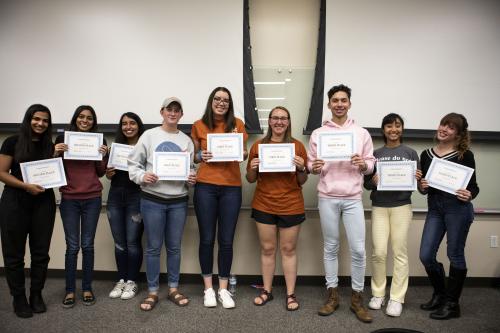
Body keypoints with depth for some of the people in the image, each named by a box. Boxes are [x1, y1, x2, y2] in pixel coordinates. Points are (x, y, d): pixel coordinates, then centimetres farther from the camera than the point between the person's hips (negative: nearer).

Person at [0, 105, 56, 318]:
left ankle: (36, 295, 22)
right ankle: (18, 298, 19)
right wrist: (26, 186, -16)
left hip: (44, 202, 3)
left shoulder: (50, 145, 8)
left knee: (41, 251, 7)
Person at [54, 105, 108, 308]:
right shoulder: (63, 139, 2)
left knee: (87, 245, 6)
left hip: (92, 199, 1)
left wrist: (103, 156, -9)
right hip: (69, 199, -1)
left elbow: (100, 173, 7)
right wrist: (56, 153, -12)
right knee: (72, 246, 1)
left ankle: (87, 288, 18)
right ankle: (70, 290, 14)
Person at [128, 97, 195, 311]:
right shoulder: (149, 135, 1)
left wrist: (192, 179, -10)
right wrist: (142, 176, -19)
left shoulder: (186, 140, 8)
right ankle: (153, 292, 21)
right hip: (152, 200, -2)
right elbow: (133, 163, -1)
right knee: (153, 247, 7)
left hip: (178, 201, 2)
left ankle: (173, 289, 26)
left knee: (174, 247, 12)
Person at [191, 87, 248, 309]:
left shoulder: (237, 124, 5)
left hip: (231, 187, 0)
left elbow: (244, 153, 10)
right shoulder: (199, 126, 5)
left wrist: (239, 150, -11)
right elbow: (194, 156, 12)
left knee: (226, 240, 5)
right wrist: (200, 156, -9)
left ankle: (223, 288, 21)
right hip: (205, 186, 0)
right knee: (207, 239, 6)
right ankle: (208, 288, 23)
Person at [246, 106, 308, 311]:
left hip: (291, 206, -1)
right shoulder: (258, 146, 3)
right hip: (263, 206, 1)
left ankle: (291, 294, 18)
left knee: (288, 249, 8)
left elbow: (302, 182, 4)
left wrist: (301, 168, -15)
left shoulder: (298, 146, 1)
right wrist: (253, 168, -12)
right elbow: (251, 179, 8)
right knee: (267, 249, 11)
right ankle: (267, 291, 25)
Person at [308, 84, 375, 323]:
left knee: (358, 249, 0)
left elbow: (371, 164, 7)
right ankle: (332, 295, 22)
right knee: (330, 247, 9)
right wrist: (315, 167, -15)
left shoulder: (362, 133, 7)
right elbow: (310, 164, 7)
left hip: (353, 198, 0)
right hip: (327, 197, 0)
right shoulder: (318, 134, 7)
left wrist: (363, 164, -14)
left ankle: (357, 298, 17)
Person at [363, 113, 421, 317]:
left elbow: (416, 182, 7)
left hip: (402, 206, 0)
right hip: (379, 206, 1)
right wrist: (373, 181, -16)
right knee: (378, 252, -1)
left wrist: (417, 178, -15)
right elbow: (367, 183, 5)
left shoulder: (410, 153, 6)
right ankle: (377, 294, 16)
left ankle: (397, 298, 11)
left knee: (400, 252, 1)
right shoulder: (376, 153, 7)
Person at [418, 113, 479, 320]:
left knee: (455, 255, 5)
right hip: (434, 209, 4)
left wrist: (469, 195, -22)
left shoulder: (465, 155, -2)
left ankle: (452, 304, 20)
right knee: (426, 256, 3)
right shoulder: (426, 154, 9)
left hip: (458, 209, -4)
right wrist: (421, 187, -9)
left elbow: (474, 186, -1)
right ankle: (439, 294, 28)